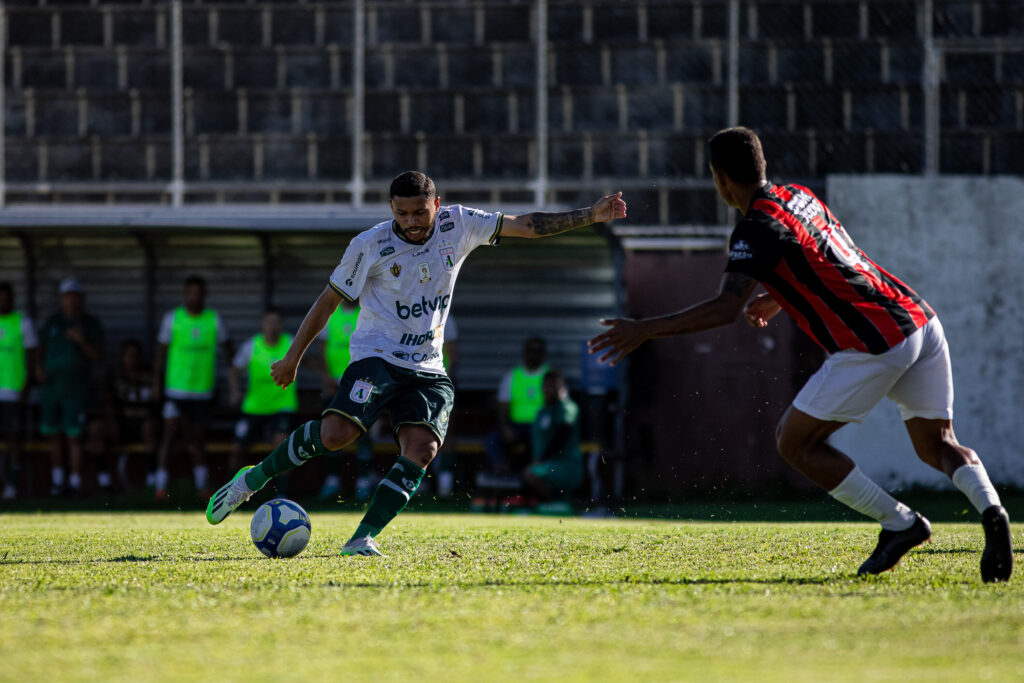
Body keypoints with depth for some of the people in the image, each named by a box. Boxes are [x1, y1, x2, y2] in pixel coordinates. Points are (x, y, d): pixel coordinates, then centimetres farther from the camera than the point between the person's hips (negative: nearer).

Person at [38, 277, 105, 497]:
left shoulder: (91, 324, 1)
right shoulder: (52, 322, 11)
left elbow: (98, 357, -2)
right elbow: (41, 349, 21)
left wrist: (82, 341, -18)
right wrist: (39, 367, 3)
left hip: (76, 389, -4)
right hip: (51, 386, 4)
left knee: (74, 437, -7)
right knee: (54, 435, 8)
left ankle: (75, 483, -2)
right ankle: (56, 479, 20)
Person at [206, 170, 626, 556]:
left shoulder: (457, 226, 1)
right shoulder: (371, 245, -8)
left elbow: (526, 225, 4)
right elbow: (330, 299, 1)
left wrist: (589, 216, -3)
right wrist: (293, 357, 5)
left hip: (428, 370, 4)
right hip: (377, 357, -4)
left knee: (421, 450, -20)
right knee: (336, 434, -26)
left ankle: (362, 539, -17)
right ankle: (253, 480, -6)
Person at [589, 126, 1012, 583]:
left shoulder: (757, 229, -11)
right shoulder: (799, 197, 16)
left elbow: (726, 308, -22)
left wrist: (645, 330, -19)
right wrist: (775, 300, 39)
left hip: (874, 346, -8)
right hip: (919, 319, 8)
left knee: (795, 443, 3)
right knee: (936, 444, 12)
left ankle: (900, 522, 3)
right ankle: (989, 508, -18)